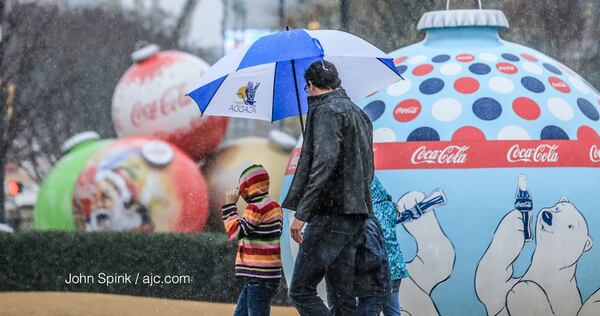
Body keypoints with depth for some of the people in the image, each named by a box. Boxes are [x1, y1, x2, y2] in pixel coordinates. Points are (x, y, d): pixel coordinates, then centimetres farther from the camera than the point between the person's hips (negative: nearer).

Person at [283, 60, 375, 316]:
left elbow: (324, 163, -21)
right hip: (356, 214, 9)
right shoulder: (358, 114, 21)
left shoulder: (326, 111, -9)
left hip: (330, 215, -9)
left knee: (301, 290, -7)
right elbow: (367, 171, 25)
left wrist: (301, 212, -22)